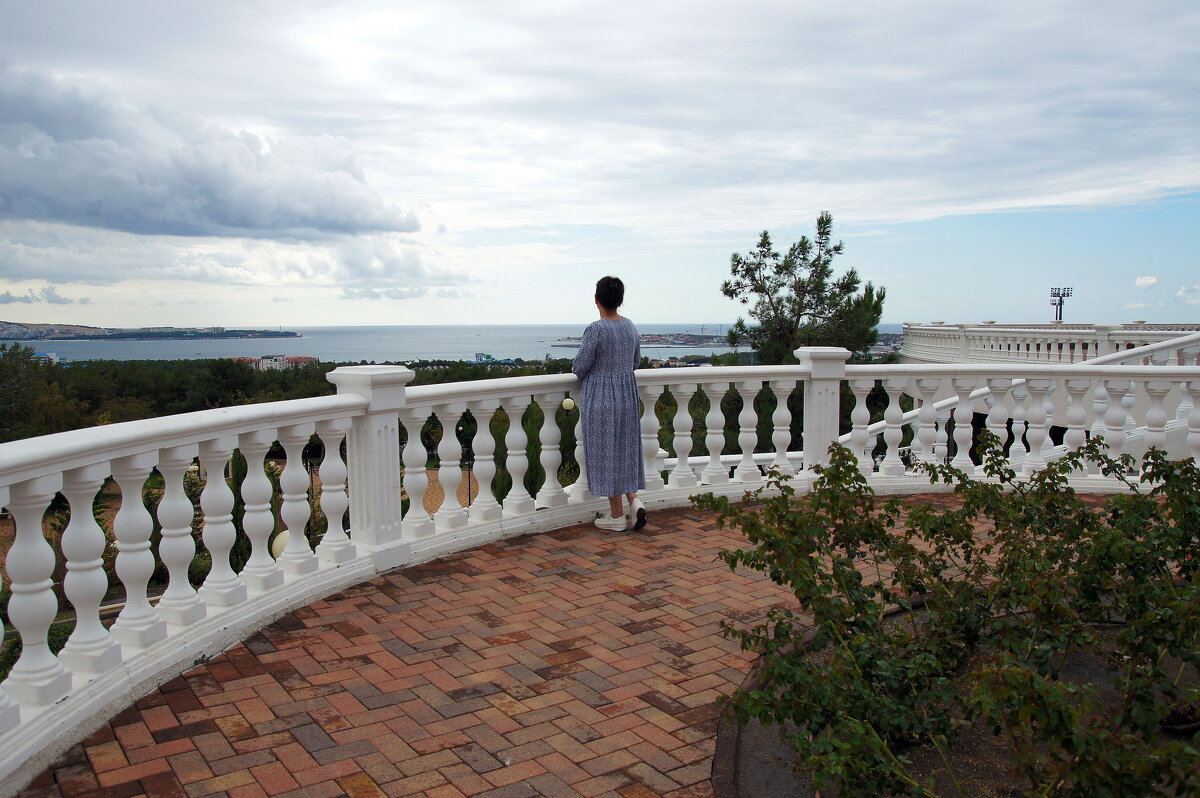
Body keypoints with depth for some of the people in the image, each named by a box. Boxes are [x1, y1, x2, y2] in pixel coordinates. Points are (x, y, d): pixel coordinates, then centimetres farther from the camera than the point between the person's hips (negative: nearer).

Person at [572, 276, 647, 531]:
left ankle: (616, 515, 10)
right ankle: (634, 499, 5)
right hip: (628, 394, 6)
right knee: (625, 449, 18)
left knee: (606, 452, 3)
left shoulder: (596, 329, -17)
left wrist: (580, 369, 8)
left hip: (601, 397, -6)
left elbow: (580, 368, -14)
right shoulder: (630, 326, 4)